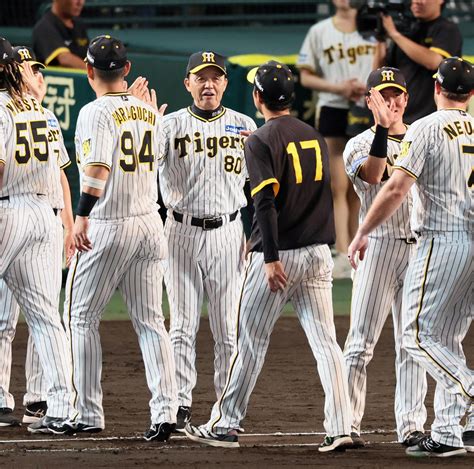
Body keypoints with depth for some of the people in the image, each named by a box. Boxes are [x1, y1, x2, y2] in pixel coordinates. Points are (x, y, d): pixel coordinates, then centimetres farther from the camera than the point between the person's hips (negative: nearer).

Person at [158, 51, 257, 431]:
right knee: (183, 324, 1)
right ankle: (180, 404, 5)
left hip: (228, 232, 1)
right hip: (182, 231, -1)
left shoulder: (244, 126, 8)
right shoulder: (171, 124, 2)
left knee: (228, 326, 2)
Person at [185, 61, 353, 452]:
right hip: (318, 252, 5)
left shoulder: (261, 141, -9)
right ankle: (341, 428, -7)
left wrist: (271, 257, -21)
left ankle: (226, 426, 11)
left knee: (251, 341, 4)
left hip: (279, 255, -5)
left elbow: (266, 201, -18)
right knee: (325, 341, 1)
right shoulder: (315, 137, 11)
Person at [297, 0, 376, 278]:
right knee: (339, 187, -8)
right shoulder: (320, 31, 7)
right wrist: (339, 87, -10)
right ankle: (343, 257, -13)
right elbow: (306, 77, 7)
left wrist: (367, 87, -13)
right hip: (333, 111, -1)